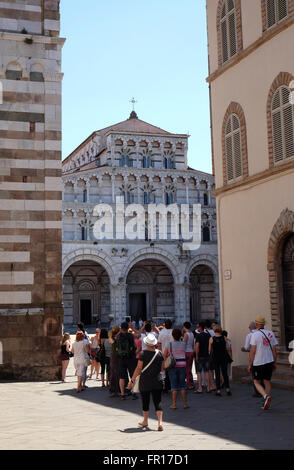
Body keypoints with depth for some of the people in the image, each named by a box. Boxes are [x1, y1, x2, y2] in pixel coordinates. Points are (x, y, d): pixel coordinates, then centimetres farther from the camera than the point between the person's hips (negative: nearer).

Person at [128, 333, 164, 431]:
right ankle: (160, 422, -11)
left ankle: (145, 421, 29)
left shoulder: (143, 353, -11)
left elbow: (139, 369, -11)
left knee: (145, 402, 14)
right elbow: (162, 368, 7)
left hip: (145, 382, -2)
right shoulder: (159, 353, -1)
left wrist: (132, 380, -4)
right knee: (157, 402, 2)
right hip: (157, 382, 2)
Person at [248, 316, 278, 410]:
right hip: (269, 362, 5)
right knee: (267, 382, 14)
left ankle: (266, 396, -16)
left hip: (258, 363, -5)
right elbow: (274, 350, 7)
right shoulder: (270, 333, 5)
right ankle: (266, 403, 14)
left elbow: (252, 351, -12)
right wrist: (274, 363, 16)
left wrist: (249, 364, -5)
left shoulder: (255, 334, -11)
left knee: (257, 382, 6)